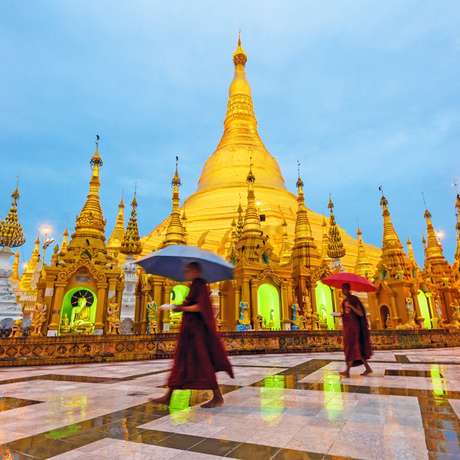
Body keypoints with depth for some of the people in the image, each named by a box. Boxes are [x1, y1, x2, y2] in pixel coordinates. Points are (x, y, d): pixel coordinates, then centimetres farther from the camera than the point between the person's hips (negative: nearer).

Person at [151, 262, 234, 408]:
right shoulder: (194, 286, 16)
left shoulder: (199, 285, -13)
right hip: (191, 329, 10)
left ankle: (217, 397, 8)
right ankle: (168, 396, 17)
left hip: (197, 330, -10)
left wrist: (182, 308, -16)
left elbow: (201, 307, -23)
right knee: (181, 361, 10)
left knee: (203, 362, -3)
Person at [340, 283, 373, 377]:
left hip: (353, 325, -8)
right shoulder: (344, 301, 14)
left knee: (350, 347, -11)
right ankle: (368, 368, 20)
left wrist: (351, 306, -24)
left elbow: (360, 313, -14)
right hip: (347, 326, 8)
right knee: (355, 349, 10)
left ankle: (347, 371, -11)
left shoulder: (354, 299, -8)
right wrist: (341, 314, 0)